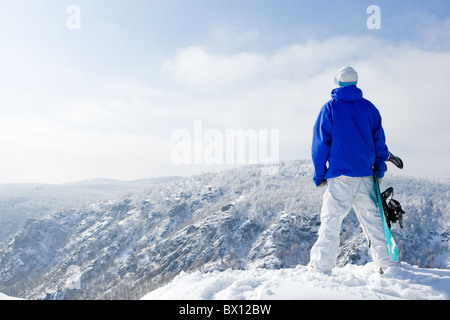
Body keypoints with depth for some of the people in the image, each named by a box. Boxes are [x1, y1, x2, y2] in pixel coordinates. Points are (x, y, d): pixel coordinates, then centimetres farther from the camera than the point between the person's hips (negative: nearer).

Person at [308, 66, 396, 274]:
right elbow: (379, 141, 13)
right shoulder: (369, 107, 10)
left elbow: (321, 142, -2)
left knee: (331, 219, -4)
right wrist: (380, 169, 21)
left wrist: (319, 174, 3)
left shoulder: (330, 108, 0)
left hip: (339, 174, -4)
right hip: (365, 173, 4)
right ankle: (384, 263, 15)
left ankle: (321, 266, -5)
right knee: (372, 218, 11)